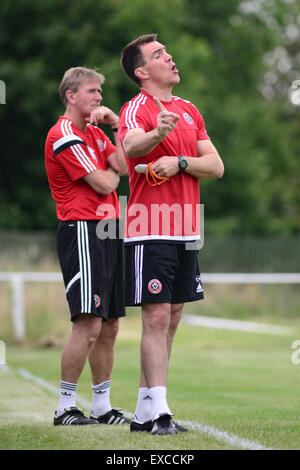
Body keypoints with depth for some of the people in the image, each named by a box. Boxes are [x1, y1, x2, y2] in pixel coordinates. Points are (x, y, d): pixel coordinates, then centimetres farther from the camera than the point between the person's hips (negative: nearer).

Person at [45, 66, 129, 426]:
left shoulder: (95, 133, 20)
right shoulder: (64, 136, -9)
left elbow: (124, 165, 5)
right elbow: (103, 184, -14)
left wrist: (117, 125, 0)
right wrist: (113, 173, 7)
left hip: (107, 232, 9)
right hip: (82, 231, -9)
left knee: (109, 325, 9)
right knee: (89, 325, -13)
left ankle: (102, 406, 15)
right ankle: (65, 408, -7)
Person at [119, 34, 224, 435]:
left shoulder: (189, 111, 15)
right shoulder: (136, 108, -8)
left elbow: (216, 165, 9)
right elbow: (131, 146, -31)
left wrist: (180, 163, -11)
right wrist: (158, 134, -53)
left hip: (186, 231, 8)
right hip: (150, 232, -8)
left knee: (172, 317, 9)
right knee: (157, 316, -12)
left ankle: (145, 410, 15)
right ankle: (157, 412, -12)